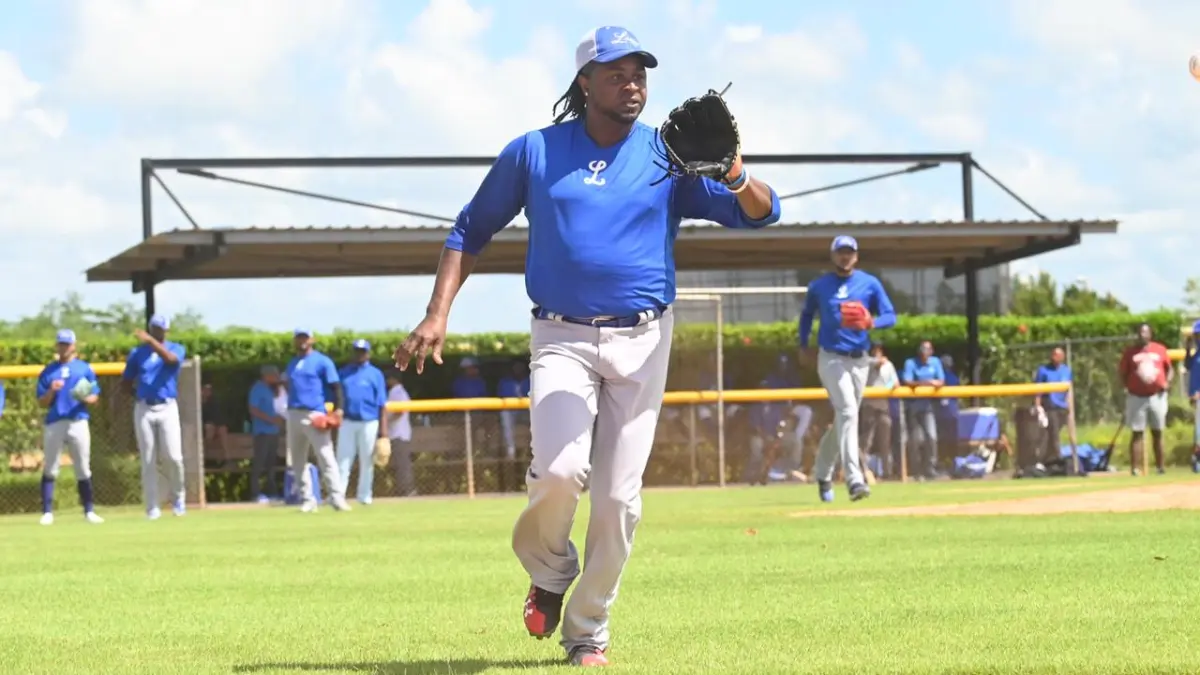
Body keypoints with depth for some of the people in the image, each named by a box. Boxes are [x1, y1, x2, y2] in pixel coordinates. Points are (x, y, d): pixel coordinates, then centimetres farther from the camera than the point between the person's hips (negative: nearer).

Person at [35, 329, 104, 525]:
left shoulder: (85, 368, 10)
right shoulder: (48, 371, 11)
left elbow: (95, 397, 8)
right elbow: (42, 403, 8)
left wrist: (86, 399, -13)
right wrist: (51, 391, -11)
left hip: (78, 422, 0)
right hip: (54, 423, 0)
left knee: (83, 470, 1)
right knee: (49, 470, -3)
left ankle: (89, 511, 5)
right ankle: (47, 512, -2)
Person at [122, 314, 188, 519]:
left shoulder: (177, 349, 6)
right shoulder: (137, 353, 12)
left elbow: (170, 358, -18)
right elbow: (126, 381, 17)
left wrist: (151, 341, -28)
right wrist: (139, 395, 3)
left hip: (167, 408, -1)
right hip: (144, 409, 2)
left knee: (173, 456, -11)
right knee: (148, 461, -1)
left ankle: (178, 498, 11)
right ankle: (152, 508, 2)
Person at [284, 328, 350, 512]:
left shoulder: (322, 361, 0)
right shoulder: (291, 364, 19)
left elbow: (336, 386, -5)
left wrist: (338, 410, -16)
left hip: (315, 416, -7)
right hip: (294, 415, 7)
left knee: (326, 457, -13)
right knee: (297, 461, 6)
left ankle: (337, 498, -15)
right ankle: (306, 499, 11)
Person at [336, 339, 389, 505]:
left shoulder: (375, 374, 2)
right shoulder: (344, 372, 10)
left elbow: (382, 404, -1)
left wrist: (383, 428, -8)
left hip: (368, 424, -2)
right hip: (347, 423, 2)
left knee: (367, 462, 5)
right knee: (342, 461, -3)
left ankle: (365, 497, 13)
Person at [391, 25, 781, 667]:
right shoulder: (533, 152, 4)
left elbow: (761, 213, -4)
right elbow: (470, 231, 12)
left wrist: (737, 180, -27)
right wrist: (437, 315, 1)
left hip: (642, 341, 1)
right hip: (561, 338, -1)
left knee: (619, 496, -1)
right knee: (560, 469, -22)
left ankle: (588, 634, 15)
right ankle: (548, 571, 10)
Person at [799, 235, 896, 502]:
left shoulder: (870, 283, 4)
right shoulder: (819, 286, 4)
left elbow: (890, 316, 0)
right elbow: (807, 314, 21)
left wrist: (873, 322, -21)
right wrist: (803, 345, 14)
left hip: (859, 360, 3)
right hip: (831, 359, -3)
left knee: (844, 419, 12)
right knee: (847, 412, -20)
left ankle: (823, 472, 33)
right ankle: (854, 479, -28)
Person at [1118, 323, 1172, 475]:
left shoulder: (1160, 350, 4)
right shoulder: (1130, 351, 0)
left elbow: (1169, 368, 13)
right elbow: (1122, 372, 3)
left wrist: (1167, 382, -4)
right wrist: (1127, 387, -9)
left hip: (1157, 396, 2)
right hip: (1137, 398, -2)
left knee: (1157, 433, 9)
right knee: (1137, 434, -2)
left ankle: (1160, 467, 16)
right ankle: (1134, 468, -3)